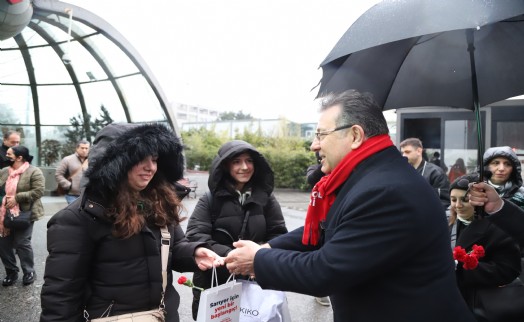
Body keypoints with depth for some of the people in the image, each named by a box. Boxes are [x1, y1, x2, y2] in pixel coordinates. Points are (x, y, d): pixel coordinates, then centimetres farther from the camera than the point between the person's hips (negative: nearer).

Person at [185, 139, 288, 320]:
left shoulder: (266, 197, 3)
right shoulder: (210, 199, -3)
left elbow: (279, 235, 0)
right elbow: (195, 236, -13)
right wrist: (229, 255, -26)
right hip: (214, 287, -1)